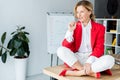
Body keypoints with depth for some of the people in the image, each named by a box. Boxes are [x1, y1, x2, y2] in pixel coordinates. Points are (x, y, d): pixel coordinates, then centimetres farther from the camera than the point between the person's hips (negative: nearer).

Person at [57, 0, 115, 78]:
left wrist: (89, 62, -23)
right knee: (61, 50, -27)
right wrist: (70, 31, -14)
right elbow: (66, 47, -1)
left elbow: (99, 48, -7)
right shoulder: (74, 26, 7)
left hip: (92, 59, -1)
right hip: (76, 59, 1)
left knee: (110, 59, -30)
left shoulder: (99, 27, 3)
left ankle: (77, 72, -29)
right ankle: (91, 72, -28)